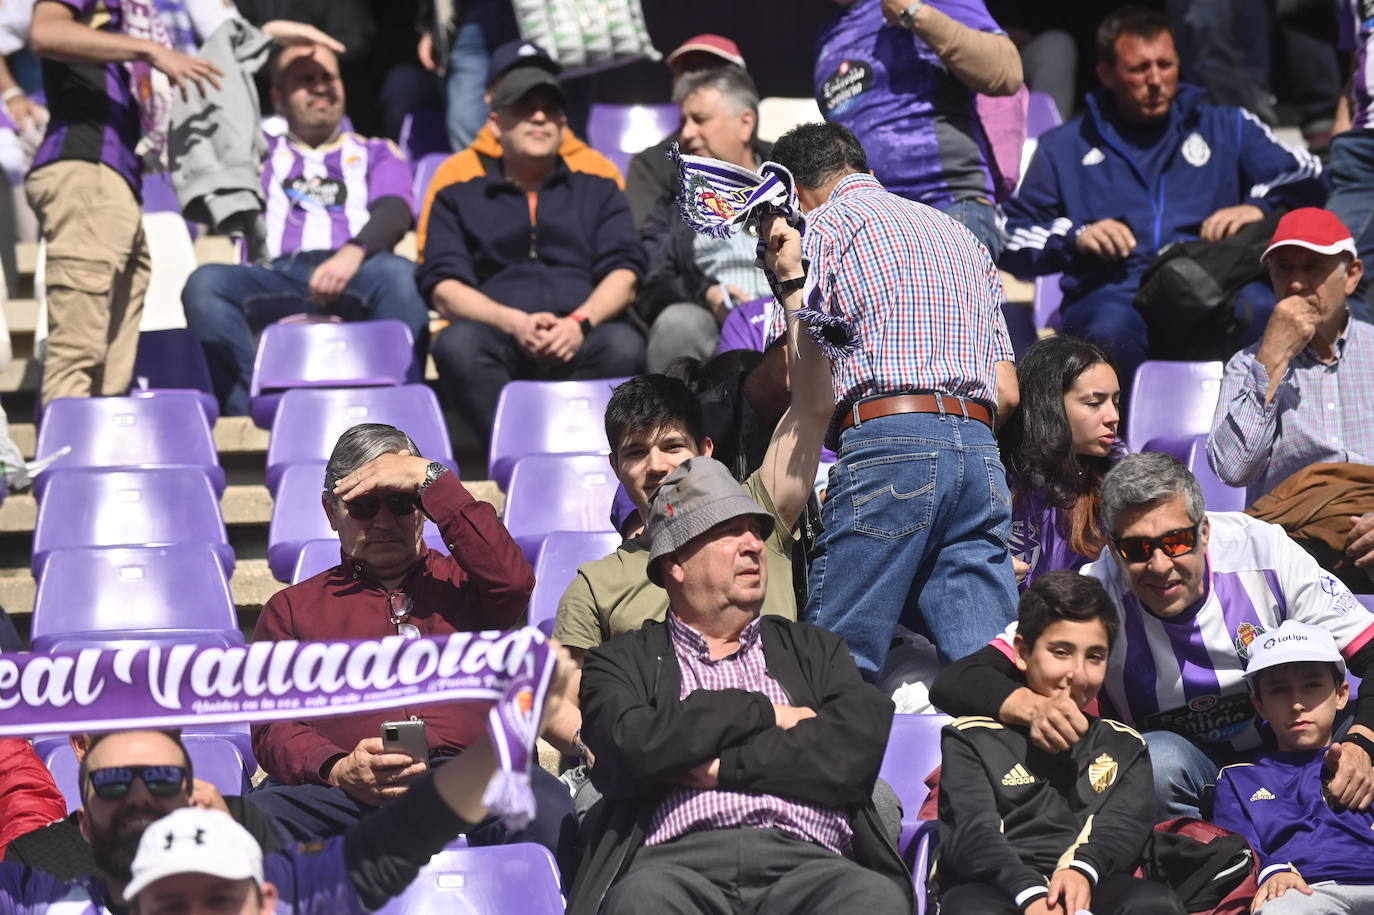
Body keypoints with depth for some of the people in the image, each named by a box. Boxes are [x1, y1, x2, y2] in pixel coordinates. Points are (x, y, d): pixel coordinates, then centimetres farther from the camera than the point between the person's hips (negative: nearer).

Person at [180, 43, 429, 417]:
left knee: (399, 275, -36)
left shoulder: (375, 153, 28)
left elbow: (393, 214, 9)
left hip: (355, 275, -1)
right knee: (204, 283, -30)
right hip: (278, 272, 1)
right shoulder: (263, 152, 32)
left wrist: (353, 252, -16)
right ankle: (250, 409, -39)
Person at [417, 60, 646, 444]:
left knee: (623, 344, -35)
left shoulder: (598, 193, 29)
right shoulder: (457, 200, 25)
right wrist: (515, 323, -11)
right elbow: (444, 289, 9)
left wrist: (580, 321, -10)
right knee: (458, 344, -36)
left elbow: (623, 275, 13)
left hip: (579, 343, 0)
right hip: (499, 337, 0)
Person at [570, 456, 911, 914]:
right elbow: (633, 746, -3)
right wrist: (764, 713, 7)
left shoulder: (814, 649, 27)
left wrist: (720, 768, 0)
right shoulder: (625, 660, 20)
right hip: (680, 859, -2)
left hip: (806, 861, 2)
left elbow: (855, 753, 7)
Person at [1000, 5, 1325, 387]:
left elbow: (1308, 177, 18)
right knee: (1111, 333, -40)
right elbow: (1011, 237, 21)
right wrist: (1075, 237, 1)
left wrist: (1261, 208, -3)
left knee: (1259, 310, -38)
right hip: (1114, 295, 0)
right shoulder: (1065, 147, 26)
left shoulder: (1227, 128, 27)